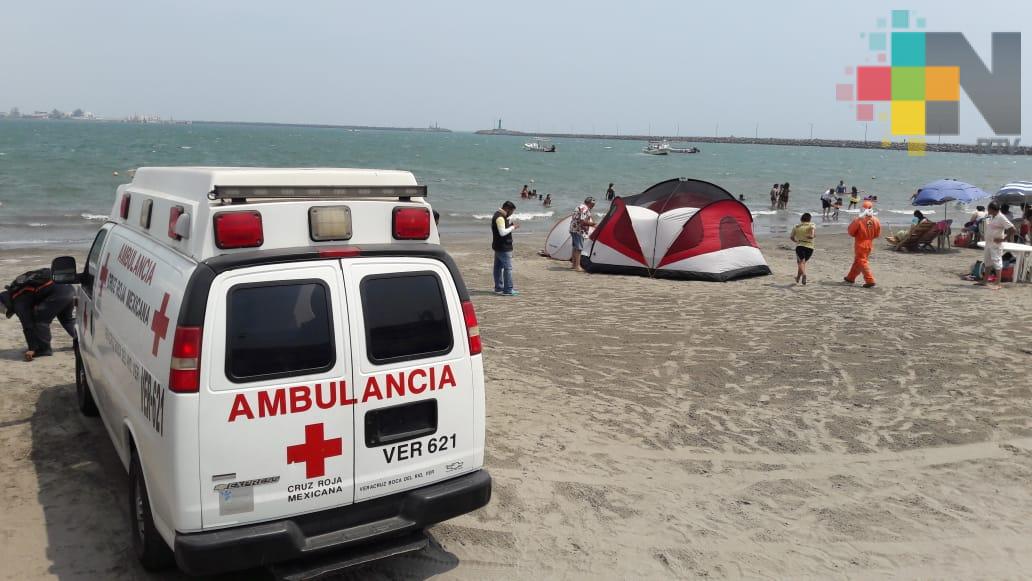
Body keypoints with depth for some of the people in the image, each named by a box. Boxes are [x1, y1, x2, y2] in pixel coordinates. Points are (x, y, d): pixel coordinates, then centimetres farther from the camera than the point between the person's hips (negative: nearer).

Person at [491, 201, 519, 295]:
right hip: (503, 248, -11)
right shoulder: (500, 218, -20)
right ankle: (508, 290, -8)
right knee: (508, 268, -8)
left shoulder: (498, 215, 13)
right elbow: (502, 232, -27)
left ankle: (498, 288, 22)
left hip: (498, 247, 11)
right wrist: (513, 227, -16)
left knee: (498, 267, 14)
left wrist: (510, 222, 4)